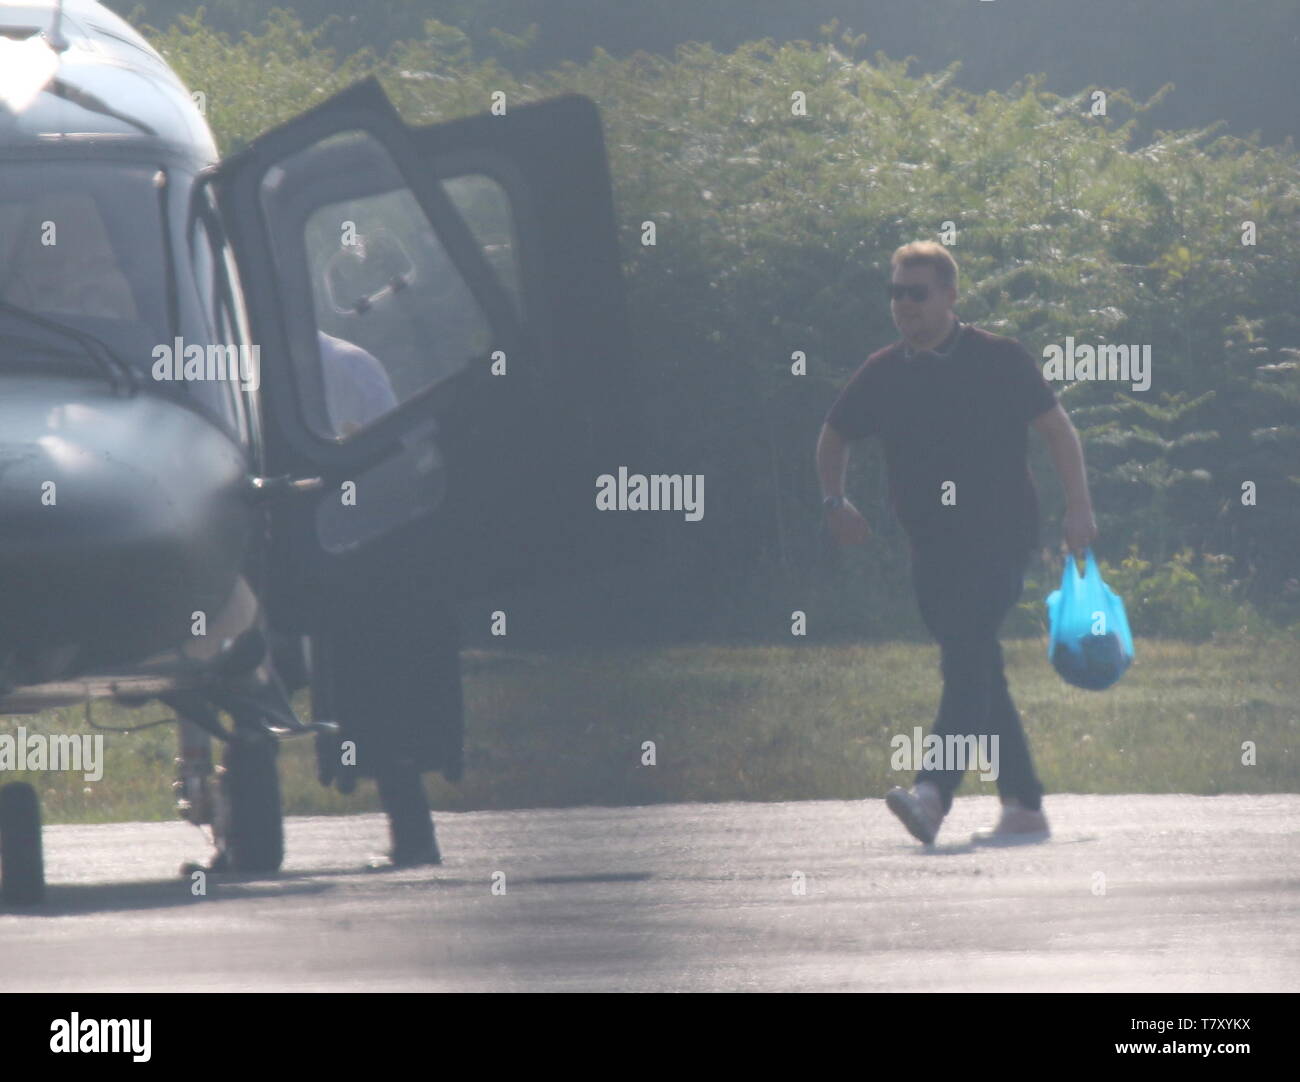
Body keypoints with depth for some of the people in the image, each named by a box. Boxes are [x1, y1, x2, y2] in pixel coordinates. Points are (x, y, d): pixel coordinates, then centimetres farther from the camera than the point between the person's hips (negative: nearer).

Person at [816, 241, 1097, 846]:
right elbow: (835, 437, 24)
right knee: (975, 673, 7)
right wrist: (835, 502, 9)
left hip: (999, 539, -6)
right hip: (931, 547, 6)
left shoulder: (998, 360, -3)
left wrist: (1078, 507, -11)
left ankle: (933, 794, -35)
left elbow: (1058, 430, -1)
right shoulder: (882, 374, 8)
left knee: (967, 655, -21)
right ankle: (1024, 807, 14)